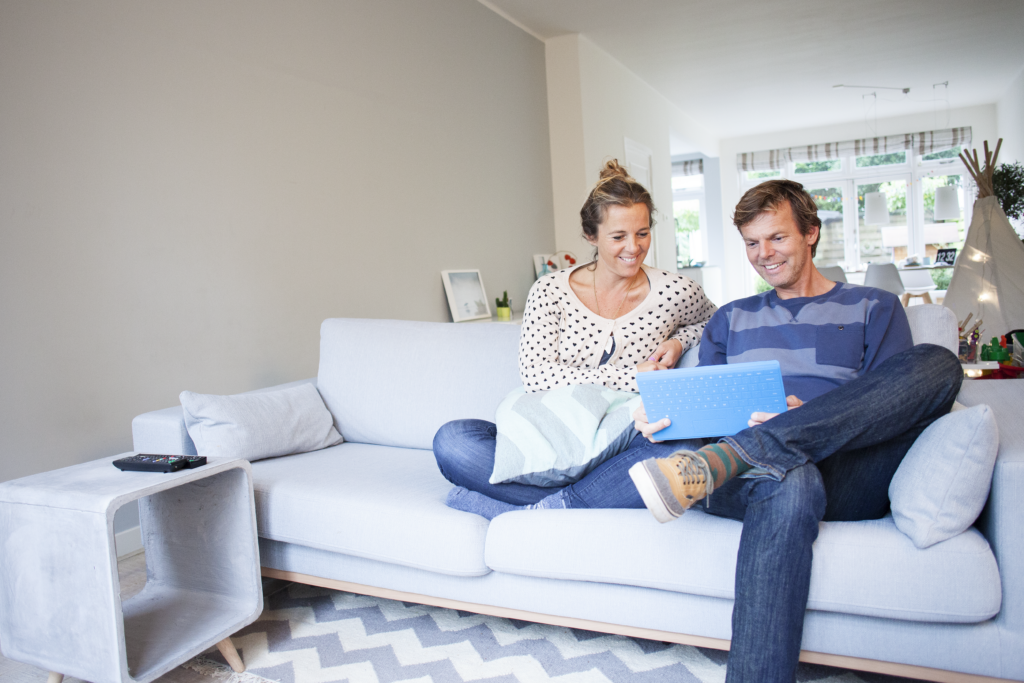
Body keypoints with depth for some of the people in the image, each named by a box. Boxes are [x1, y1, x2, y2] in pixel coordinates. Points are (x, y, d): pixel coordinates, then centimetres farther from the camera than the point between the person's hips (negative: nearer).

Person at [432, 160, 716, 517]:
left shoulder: (676, 292, 5)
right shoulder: (550, 291, 3)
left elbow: (711, 321, 29)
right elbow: (535, 374, -9)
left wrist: (678, 341, 5)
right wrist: (630, 378, -12)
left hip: (625, 447, 0)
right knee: (451, 441, -25)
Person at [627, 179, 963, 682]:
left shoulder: (873, 308, 20)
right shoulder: (731, 320, 28)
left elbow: (891, 405, 6)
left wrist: (813, 416, -15)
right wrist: (660, 415, -6)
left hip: (848, 480, 1)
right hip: (760, 473, 0)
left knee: (936, 362, -27)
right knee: (790, 484, -40)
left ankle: (720, 461, -39)